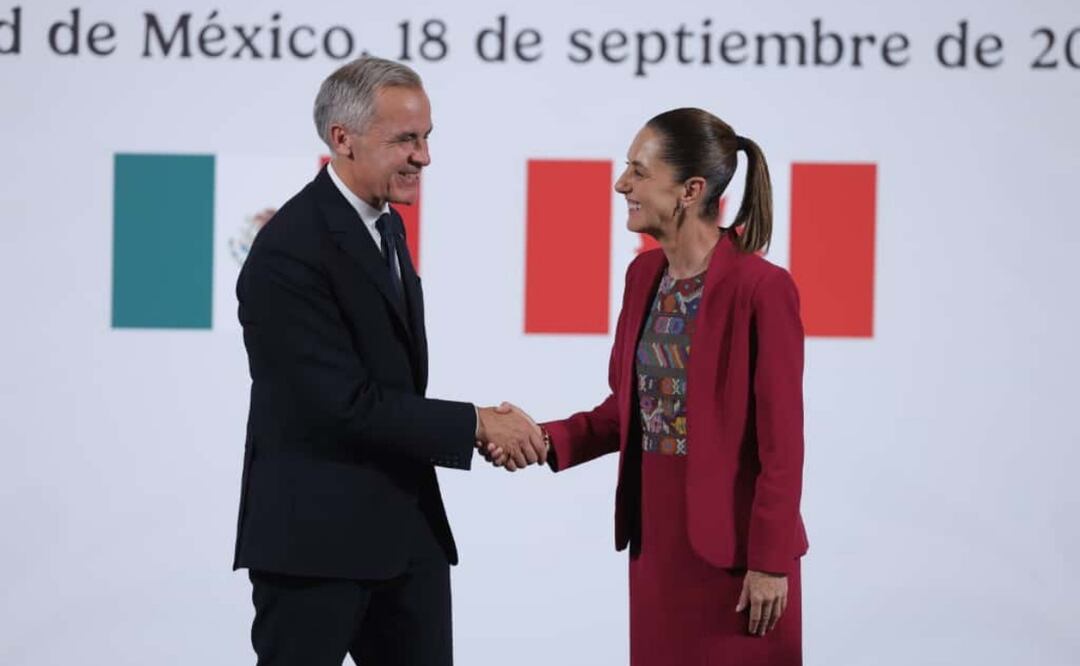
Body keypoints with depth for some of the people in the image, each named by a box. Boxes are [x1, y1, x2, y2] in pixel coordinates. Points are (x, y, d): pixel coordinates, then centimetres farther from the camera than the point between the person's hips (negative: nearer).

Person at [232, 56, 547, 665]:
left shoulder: (385, 225, 12)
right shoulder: (290, 250, -18)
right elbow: (344, 403, -21)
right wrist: (477, 424, -16)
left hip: (406, 527, 8)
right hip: (315, 534, -8)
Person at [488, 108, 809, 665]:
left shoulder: (760, 287, -17)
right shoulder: (645, 274, 6)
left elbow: (780, 439, -15)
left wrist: (772, 560, -14)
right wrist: (545, 440, -4)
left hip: (733, 536, -7)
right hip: (656, 532, 7)